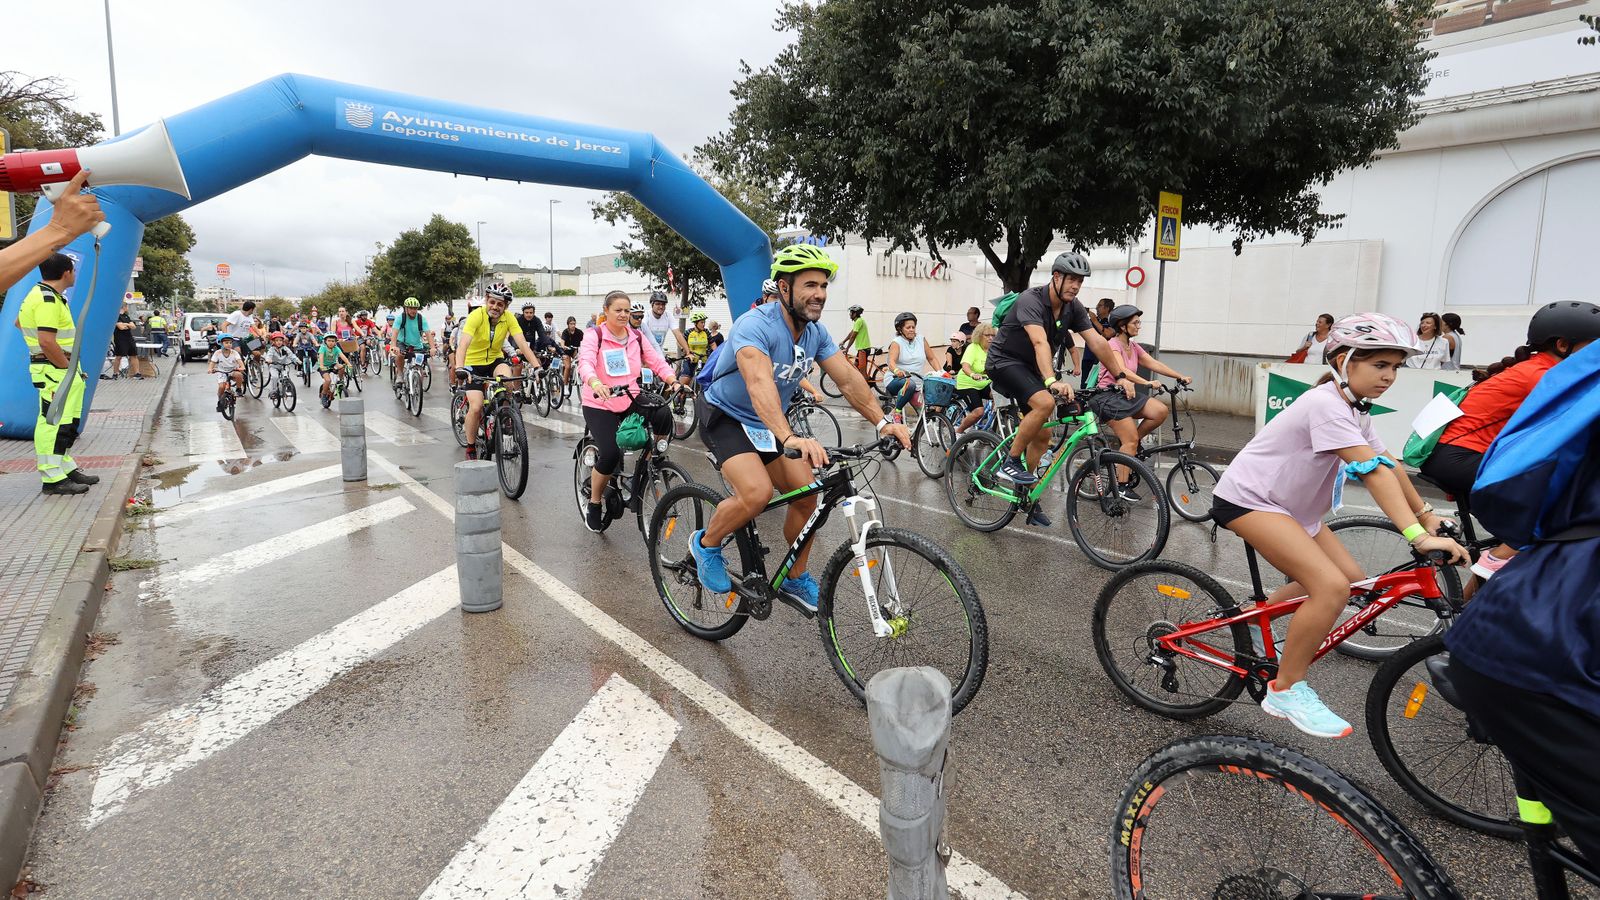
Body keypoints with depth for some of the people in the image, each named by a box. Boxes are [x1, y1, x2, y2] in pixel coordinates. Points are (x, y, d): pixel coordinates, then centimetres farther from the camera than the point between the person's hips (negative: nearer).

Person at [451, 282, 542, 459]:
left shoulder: (508, 318, -13)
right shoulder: (476, 316, -22)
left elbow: (522, 343, -21)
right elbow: (463, 344, -34)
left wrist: (536, 366, -36)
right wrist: (459, 368, -51)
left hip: (495, 360, 2)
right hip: (473, 363, -2)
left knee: (507, 379, -33)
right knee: (476, 407, -17)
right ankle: (471, 447, 5)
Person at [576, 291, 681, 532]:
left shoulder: (637, 337, 7)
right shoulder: (593, 335, -7)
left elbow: (657, 361, -1)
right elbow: (585, 363, -24)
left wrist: (673, 381, -21)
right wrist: (595, 383, -46)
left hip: (630, 401, 4)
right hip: (600, 405, -4)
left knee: (663, 414, -26)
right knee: (610, 454, -22)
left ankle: (645, 471, -7)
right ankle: (594, 505, 5)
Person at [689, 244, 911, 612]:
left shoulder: (816, 332, -6)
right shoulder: (755, 325, -30)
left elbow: (848, 378, -9)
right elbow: (760, 383, -45)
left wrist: (882, 422, -23)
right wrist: (789, 438, -60)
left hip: (769, 423, 7)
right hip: (726, 417, -7)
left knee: (806, 497, -1)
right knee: (757, 494, -27)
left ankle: (796, 579, 20)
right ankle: (706, 543, 2)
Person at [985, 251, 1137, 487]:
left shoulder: (1074, 308, -2)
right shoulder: (1031, 300, -25)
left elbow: (1097, 342, -4)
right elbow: (1040, 343, -39)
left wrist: (1121, 376, -11)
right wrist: (1052, 381, -51)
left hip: (1030, 368, 8)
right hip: (1005, 361, -8)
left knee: (1042, 435, 4)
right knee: (1045, 403, -32)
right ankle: (1010, 464, -17)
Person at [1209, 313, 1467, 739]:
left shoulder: (1354, 409, 8)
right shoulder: (1327, 404, -22)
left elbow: (1390, 465, 17)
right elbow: (1373, 472, -30)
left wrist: (1427, 516, 18)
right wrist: (1418, 536, -35)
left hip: (1289, 503, 10)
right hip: (1248, 498, -10)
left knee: (1353, 579, 7)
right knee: (1332, 586, -21)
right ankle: (1285, 691, -8)